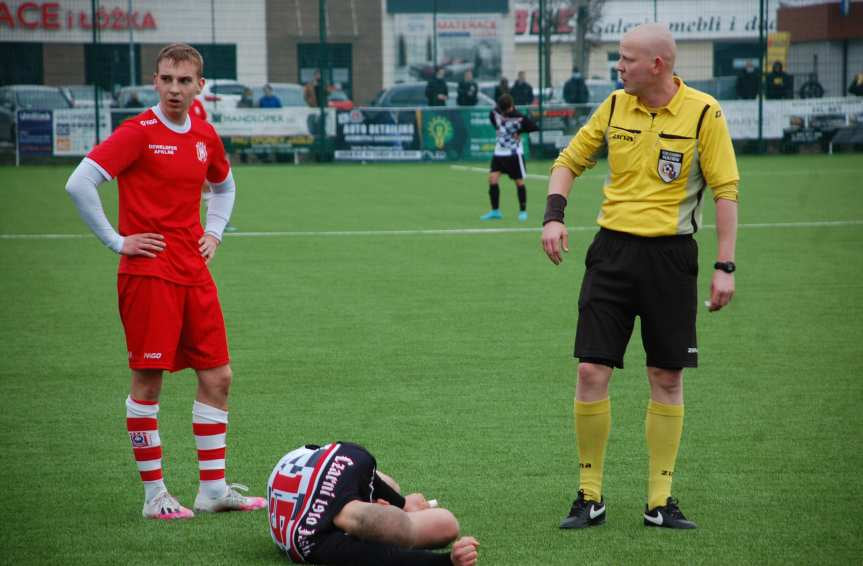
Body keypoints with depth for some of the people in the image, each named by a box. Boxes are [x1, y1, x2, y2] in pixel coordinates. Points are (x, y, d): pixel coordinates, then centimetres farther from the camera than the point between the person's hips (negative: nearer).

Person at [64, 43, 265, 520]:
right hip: (148, 273, -7)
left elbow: (224, 185, 30)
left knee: (217, 377, 6)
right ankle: (154, 495, 6)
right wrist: (117, 241, -14)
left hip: (194, 274, 7)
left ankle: (213, 488, 15)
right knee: (148, 382, -2)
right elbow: (79, 184, -18)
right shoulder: (138, 133, -10)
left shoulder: (205, 136, 9)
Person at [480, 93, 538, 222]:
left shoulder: (519, 118, -18)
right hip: (499, 152, 4)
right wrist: (499, 129, 1)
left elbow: (534, 127, -17)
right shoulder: (495, 113, -6)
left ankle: (523, 211, 17)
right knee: (492, 179, -7)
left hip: (514, 153, -4)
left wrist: (519, 131, -23)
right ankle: (495, 211, 3)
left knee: (519, 182, 2)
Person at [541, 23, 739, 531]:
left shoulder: (703, 112, -7)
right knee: (592, 371, -4)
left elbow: (726, 189, -5)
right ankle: (590, 497, 7)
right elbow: (570, 160, 14)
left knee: (668, 379, 4)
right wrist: (554, 215, -3)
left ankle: (660, 501, 14)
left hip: (671, 255, -2)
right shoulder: (615, 106, 4)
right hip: (613, 249, 2)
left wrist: (725, 266, -10)